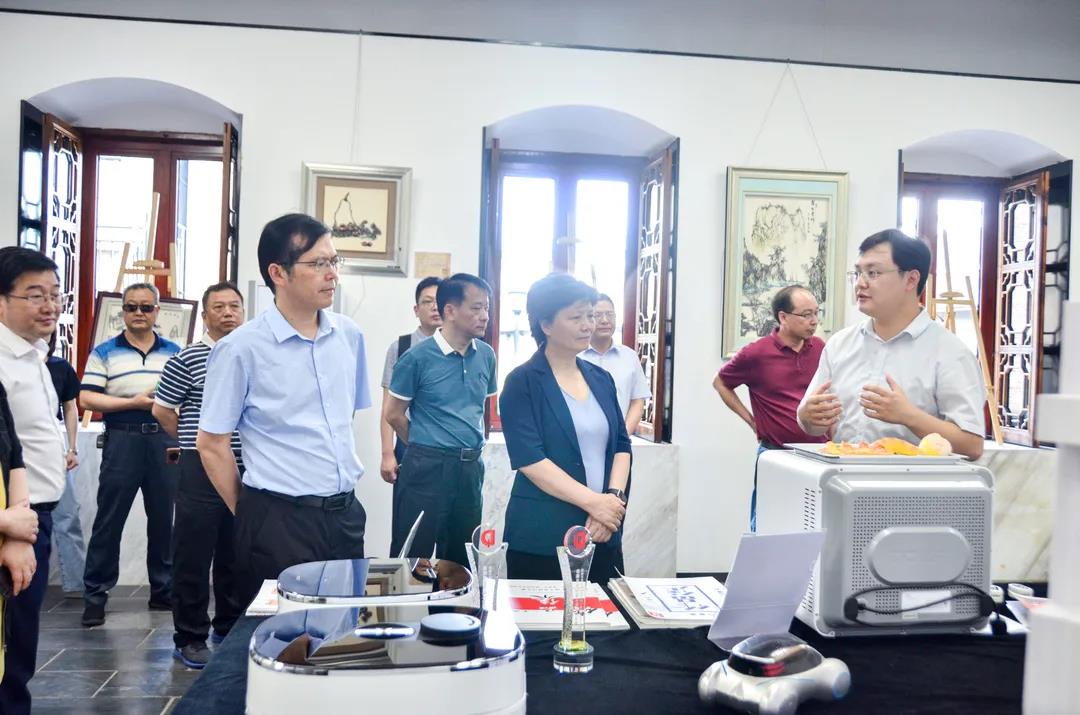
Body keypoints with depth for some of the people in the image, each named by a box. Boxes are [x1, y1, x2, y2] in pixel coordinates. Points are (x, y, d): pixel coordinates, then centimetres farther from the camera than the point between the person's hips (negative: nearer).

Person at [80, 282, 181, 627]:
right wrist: (134, 402, -12)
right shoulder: (104, 352, 5)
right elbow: (86, 398, -4)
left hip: (164, 440, 2)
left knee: (164, 519, 9)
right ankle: (95, 595, 10)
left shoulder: (174, 352, 13)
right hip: (122, 440, -2)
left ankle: (163, 591, 20)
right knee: (109, 521, 1)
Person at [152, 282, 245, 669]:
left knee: (237, 555, 14)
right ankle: (190, 638, 12)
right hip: (201, 471, -4)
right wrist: (194, 441, 7)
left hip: (247, 470, 5)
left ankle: (230, 628, 29)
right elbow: (161, 410, 1)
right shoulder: (187, 358, -4)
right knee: (193, 556, 1)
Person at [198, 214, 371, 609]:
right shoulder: (240, 349, -10)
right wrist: (250, 517, 2)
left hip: (345, 514, 5)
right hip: (279, 521, -5)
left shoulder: (349, 335, 5)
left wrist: (342, 497, 14)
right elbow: (211, 443, -4)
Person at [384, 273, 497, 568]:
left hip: (471, 468, 5)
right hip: (427, 468, -5)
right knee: (414, 558, 3)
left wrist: (472, 446, 13)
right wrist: (426, 447, 8)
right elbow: (394, 414, -1)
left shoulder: (486, 355, 5)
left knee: (461, 560, 15)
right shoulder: (417, 358, -9)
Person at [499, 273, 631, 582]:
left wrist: (614, 497, -8)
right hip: (542, 538, -5)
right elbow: (529, 459, -15)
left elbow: (621, 446, 9)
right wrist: (593, 501, -18)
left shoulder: (601, 379, 11)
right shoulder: (522, 383, -7)